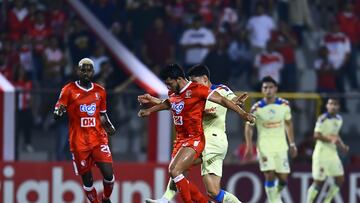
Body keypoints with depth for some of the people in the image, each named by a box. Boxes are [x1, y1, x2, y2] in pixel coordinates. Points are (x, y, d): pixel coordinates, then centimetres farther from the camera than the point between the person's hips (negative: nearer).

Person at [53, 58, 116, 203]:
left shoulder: (100, 91, 10)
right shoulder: (69, 90, -1)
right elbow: (57, 113, -1)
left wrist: (109, 127, 2)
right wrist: (58, 113, -25)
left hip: (98, 138, 2)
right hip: (79, 141, -2)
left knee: (108, 174, -8)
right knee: (87, 179, 0)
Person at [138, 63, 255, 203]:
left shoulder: (196, 90, -13)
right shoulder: (172, 93, 10)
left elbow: (222, 100, -12)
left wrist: (243, 114, -16)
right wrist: (150, 110, 43)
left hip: (194, 140, -9)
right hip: (180, 140, 9)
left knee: (175, 172, -23)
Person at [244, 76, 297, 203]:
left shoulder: (284, 105, -1)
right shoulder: (257, 108, -8)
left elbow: (288, 124, 13)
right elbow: (249, 127, 1)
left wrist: (292, 144, 11)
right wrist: (249, 146, -10)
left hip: (280, 146, 3)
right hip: (264, 147, -3)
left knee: (283, 178, 2)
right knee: (270, 176, -15)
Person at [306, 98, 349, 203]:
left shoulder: (339, 119, 10)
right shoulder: (323, 119, -14)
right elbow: (317, 135, -18)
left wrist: (342, 146, 7)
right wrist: (331, 139, -27)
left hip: (332, 152, 8)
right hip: (321, 153, -8)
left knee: (340, 179, 4)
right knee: (318, 181, -6)